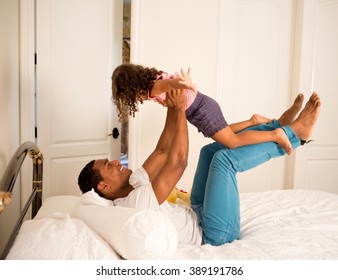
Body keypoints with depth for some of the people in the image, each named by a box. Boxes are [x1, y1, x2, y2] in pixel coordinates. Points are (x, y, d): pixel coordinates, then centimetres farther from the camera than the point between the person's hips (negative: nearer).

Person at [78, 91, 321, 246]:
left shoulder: (130, 188, 3)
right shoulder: (135, 202, -27)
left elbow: (162, 152, 3)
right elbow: (178, 162, -31)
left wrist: (173, 108, -4)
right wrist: (180, 111, -22)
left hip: (196, 215, 10)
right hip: (215, 235, -10)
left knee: (211, 150, 9)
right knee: (224, 158, -23)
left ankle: (279, 126, 10)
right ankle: (294, 133, -5)